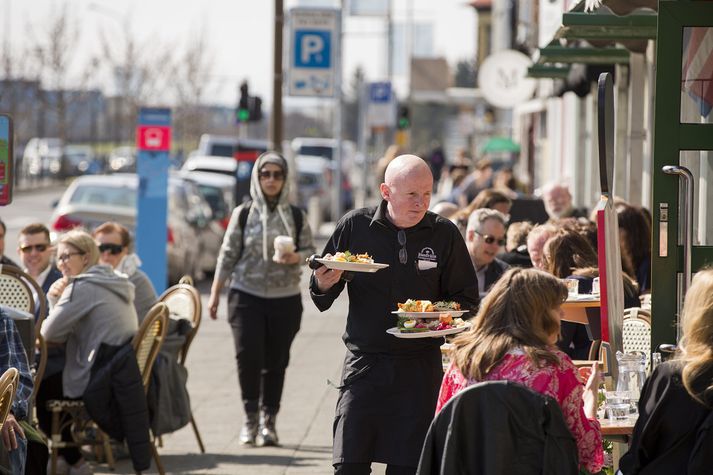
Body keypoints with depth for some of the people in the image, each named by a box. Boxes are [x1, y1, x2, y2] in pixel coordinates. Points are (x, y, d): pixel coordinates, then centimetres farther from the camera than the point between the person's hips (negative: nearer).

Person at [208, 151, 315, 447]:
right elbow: (228, 255, 5)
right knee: (248, 355, -13)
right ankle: (251, 418, 1)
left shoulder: (296, 217, 6)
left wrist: (295, 258, -16)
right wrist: (215, 294, 4)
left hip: (285, 299, 1)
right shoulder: (243, 214, 4)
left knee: (276, 361, 1)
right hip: (246, 296, -1)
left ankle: (269, 421, 11)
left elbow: (310, 251, 7)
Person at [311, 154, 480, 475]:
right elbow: (321, 299, 8)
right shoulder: (355, 226, 1)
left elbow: (468, 299, 9)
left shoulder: (444, 234, 1)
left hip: (419, 367, 0)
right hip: (364, 362, 0)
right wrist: (323, 285, -15)